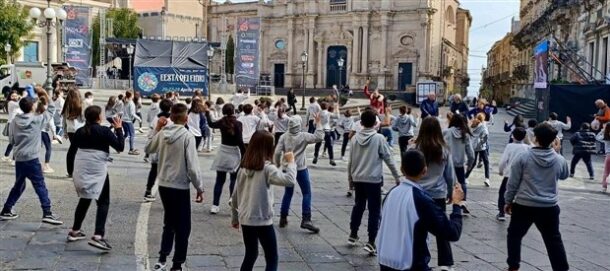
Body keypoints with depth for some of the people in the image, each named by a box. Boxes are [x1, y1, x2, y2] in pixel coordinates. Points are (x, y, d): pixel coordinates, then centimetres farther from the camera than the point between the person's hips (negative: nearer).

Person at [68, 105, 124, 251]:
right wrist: (118, 129, -1)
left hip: (81, 170, 6)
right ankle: (98, 236, -13)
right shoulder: (104, 131, -9)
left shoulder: (80, 131, 7)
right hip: (98, 171, -6)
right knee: (103, 202, 1)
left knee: (84, 200, 22)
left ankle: (74, 231, 29)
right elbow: (120, 147, -9)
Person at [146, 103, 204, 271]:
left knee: (169, 223, 22)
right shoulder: (187, 136, -16)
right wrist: (199, 187, -7)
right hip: (180, 187, -5)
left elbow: (149, 149, 18)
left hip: (163, 185, 5)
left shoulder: (162, 133, -1)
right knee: (182, 227, 8)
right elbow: (192, 166, -16)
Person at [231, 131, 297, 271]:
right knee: (272, 259, 5)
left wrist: (234, 217, 20)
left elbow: (235, 195, 10)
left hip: (245, 219, 7)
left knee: (250, 255, 22)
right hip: (262, 220, -7)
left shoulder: (244, 167, 5)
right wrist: (291, 162, -15)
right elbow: (289, 181, -30)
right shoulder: (267, 168, -16)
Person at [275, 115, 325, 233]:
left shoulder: (284, 137, -3)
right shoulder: (303, 136, -12)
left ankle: (283, 219, 20)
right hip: (301, 169, -4)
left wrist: (278, 165, 8)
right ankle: (306, 220, -8)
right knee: (307, 193, 1)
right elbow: (319, 137, -16)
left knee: (288, 193, 17)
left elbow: (277, 152, -6)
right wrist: (318, 124, -8)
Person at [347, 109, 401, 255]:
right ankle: (371, 242, -2)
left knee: (358, 206, 21)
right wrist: (397, 177, 2)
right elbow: (389, 159, -7)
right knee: (374, 211, 2)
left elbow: (350, 161, 6)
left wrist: (350, 179, 19)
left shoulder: (355, 138, 1)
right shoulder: (379, 138, -10)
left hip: (358, 179, 5)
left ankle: (353, 235, 30)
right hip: (374, 180, -4)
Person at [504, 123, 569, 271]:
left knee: (514, 235, 16)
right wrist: (557, 153, 18)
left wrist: (508, 201, 8)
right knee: (554, 239, 15)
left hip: (524, 205, -2)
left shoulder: (523, 157, -11)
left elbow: (512, 183, -6)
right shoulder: (559, 160, -5)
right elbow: (565, 175, 19)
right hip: (549, 207, 2)